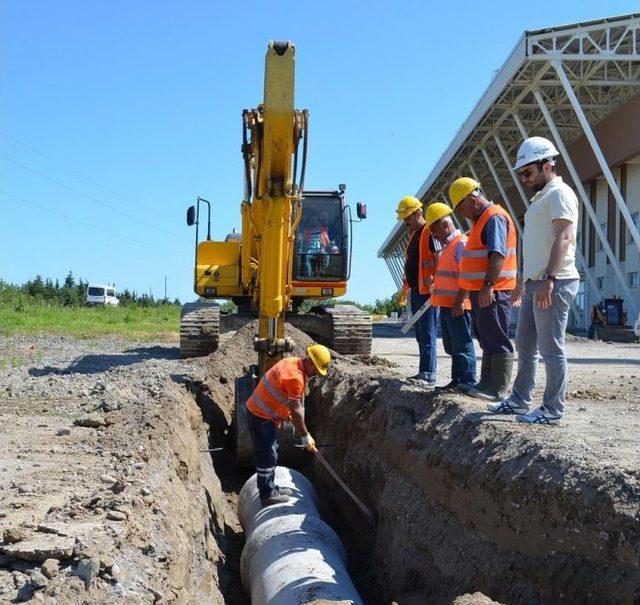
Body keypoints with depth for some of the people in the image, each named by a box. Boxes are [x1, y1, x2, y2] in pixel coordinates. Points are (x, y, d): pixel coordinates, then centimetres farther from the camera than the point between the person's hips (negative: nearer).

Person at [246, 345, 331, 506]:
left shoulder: (293, 362, 4)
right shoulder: (295, 377, -26)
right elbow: (296, 411, -22)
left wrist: (287, 414, 21)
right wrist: (306, 436, -13)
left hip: (260, 411, 10)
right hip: (261, 417, -10)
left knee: (271, 452, 19)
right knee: (267, 456, -1)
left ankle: (270, 488, 31)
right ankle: (267, 495, 8)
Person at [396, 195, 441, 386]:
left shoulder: (430, 232, -9)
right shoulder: (414, 235, 20)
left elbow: (439, 260, -17)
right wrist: (405, 289, 25)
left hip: (428, 291, -10)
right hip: (416, 291, 10)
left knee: (427, 335, -10)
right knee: (421, 335, 11)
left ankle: (428, 376, -10)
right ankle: (424, 373, 16)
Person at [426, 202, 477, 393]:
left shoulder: (461, 243, -11)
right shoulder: (447, 245, 20)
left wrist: (459, 302, -22)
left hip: (457, 306, -10)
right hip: (446, 305, 10)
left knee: (462, 345, -7)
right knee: (451, 346, 13)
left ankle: (467, 383, -4)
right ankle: (457, 381, 20)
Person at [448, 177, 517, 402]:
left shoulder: (495, 218, -12)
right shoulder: (481, 220, 21)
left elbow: (498, 255, -24)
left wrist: (488, 286, -29)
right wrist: (466, 290, 27)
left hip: (492, 292, -11)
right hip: (480, 292, 11)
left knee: (496, 341, -7)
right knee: (486, 341, 15)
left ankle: (499, 390, -5)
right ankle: (487, 384, 23)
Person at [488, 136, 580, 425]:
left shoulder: (559, 194, -9)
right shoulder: (541, 198, 22)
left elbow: (563, 238, -21)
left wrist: (548, 279, -29)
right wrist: (524, 281, 25)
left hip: (553, 284, -10)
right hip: (535, 283, 10)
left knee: (550, 348, -6)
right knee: (524, 345, 14)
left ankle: (553, 410, 0)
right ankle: (520, 400, 23)